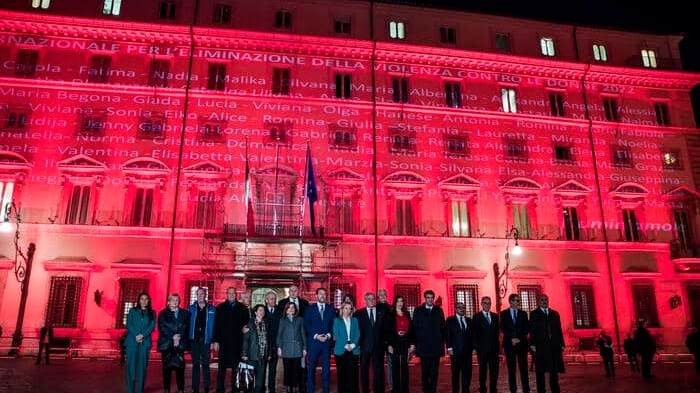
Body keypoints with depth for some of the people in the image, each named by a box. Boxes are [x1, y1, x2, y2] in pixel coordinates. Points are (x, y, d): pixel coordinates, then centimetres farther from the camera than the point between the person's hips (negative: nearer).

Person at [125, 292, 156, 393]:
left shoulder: (152, 313, 12)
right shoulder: (133, 311, 11)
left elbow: (152, 326, 2)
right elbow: (128, 324, 0)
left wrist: (142, 336, -15)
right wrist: (136, 335, -14)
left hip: (145, 342, 0)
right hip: (132, 341, 0)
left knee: (142, 366, 0)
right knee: (131, 365, -3)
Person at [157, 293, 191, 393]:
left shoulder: (185, 313, 12)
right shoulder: (163, 313, 8)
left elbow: (186, 327, 3)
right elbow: (162, 328, -3)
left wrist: (179, 336, -14)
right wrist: (173, 337, -13)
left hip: (180, 343, 1)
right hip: (166, 343, 0)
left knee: (180, 367, -3)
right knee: (167, 367, 1)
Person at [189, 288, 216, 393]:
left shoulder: (212, 309, 2)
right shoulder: (191, 308, 5)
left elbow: (214, 326, 1)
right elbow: (187, 324, 3)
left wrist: (213, 341, -6)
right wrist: (187, 340, -5)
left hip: (206, 341, -1)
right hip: (194, 340, 1)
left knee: (205, 364, 3)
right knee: (195, 365, 8)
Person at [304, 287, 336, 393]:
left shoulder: (331, 309, 10)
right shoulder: (310, 308, 5)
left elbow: (334, 324, 8)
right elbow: (306, 325, 0)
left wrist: (329, 335, -7)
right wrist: (316, 336, -10)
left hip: (327, 341, 1)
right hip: (313, 342, -1)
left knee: (326, 367, 2)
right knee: (311, 367, 3)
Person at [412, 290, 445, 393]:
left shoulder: (439, 310, 10)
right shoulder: (418, 310, 4)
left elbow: (443, 327, 8)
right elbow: (415, 327, 1)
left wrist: (443, 341, 2)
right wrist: (414, 343, -3)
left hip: (436, 345, 1)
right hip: (423, 345, -1)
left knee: (435, 370, 3)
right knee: (425, 371, 3)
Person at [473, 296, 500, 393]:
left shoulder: (495, 316, 13)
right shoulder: (476, 317, 0)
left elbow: (497, 331, 14)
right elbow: (475, 333, -2)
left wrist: (497, 343, 6)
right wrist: (475, 346, -7)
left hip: (494, 348, 3)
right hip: (482, 348, -3)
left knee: (494, 370, 2)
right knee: (483, 370, 5)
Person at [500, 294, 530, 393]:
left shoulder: (523, 314, 12)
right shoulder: (504, 313, 7)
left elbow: (526, 329, 5)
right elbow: (503, 328, -2)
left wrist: (519, 339, -9)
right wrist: (512, 339, -12)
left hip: (522, 343, 1)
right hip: (509, 344, -1)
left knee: (523, 368, -3)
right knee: (511, 368, 2)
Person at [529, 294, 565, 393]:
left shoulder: (555, 314, 16)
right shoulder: (534, 314, 7)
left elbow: (559, 330, 13)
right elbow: (532, 330, -1)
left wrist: (562, 344, 6)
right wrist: (532, 344, -10)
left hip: (554, 346, 3)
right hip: (540, 346, -3)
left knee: (554, 370, 4)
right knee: (540, 371, 1)